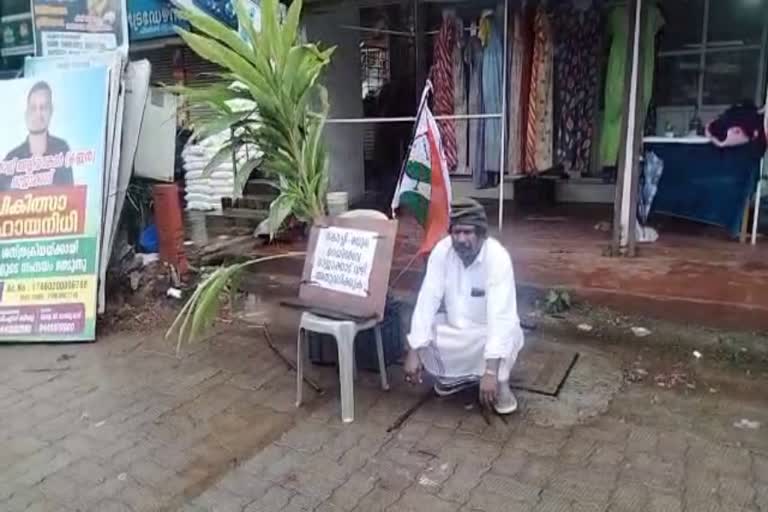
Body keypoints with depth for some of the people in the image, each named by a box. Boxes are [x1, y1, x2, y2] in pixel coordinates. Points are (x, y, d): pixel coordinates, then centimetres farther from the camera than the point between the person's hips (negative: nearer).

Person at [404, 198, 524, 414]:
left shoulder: (498, 258, -29)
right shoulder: (441, 251, -18)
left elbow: (501, 316, -36)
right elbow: (427, 302, -20)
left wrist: (490, 372, -43)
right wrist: (413, 352, -28)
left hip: (491, 330, -3)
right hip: (455, 327, 4)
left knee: (510, 332, -35)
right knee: (420, 336, -21)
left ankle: (500, 382, -3)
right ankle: (454, 376, 9)